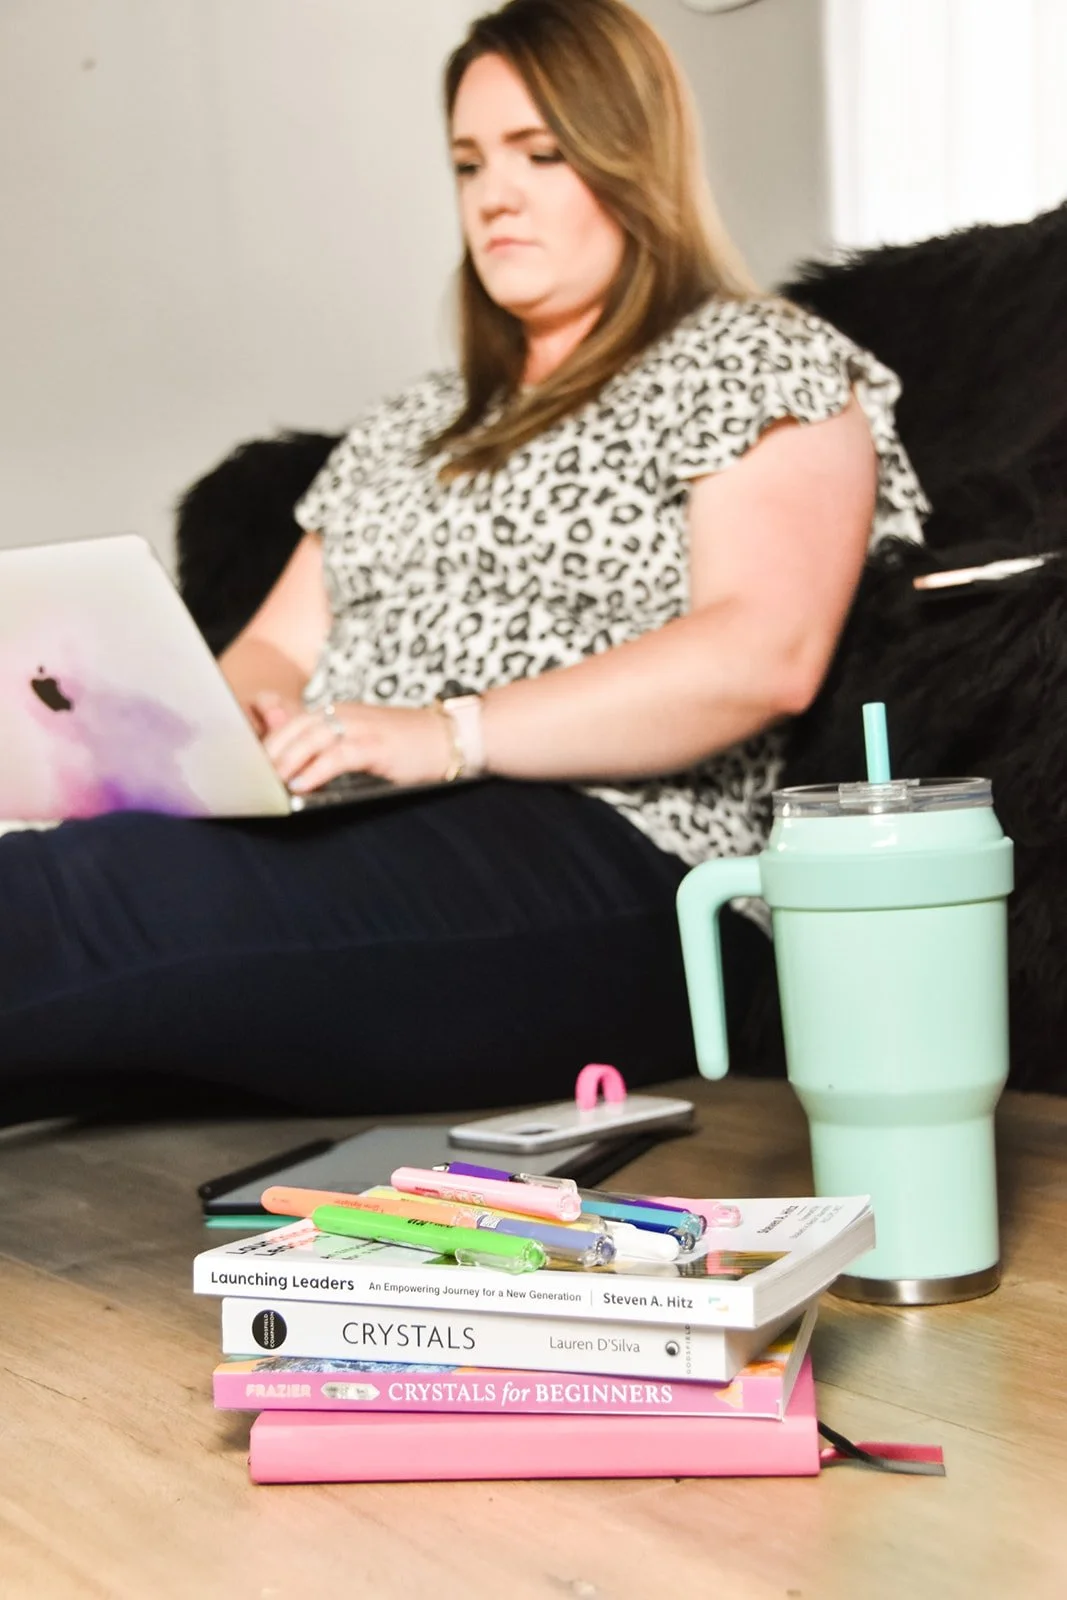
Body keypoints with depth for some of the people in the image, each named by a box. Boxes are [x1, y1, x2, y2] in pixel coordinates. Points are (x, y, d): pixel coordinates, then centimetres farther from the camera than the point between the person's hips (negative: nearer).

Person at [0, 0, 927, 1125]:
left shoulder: (761, 366, 7)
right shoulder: (420, 422, 30)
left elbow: (764, 653, -10)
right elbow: (285, 641, 25)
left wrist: (453, 732, -19)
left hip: (610, 863, -6)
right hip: (336, 834, 7)